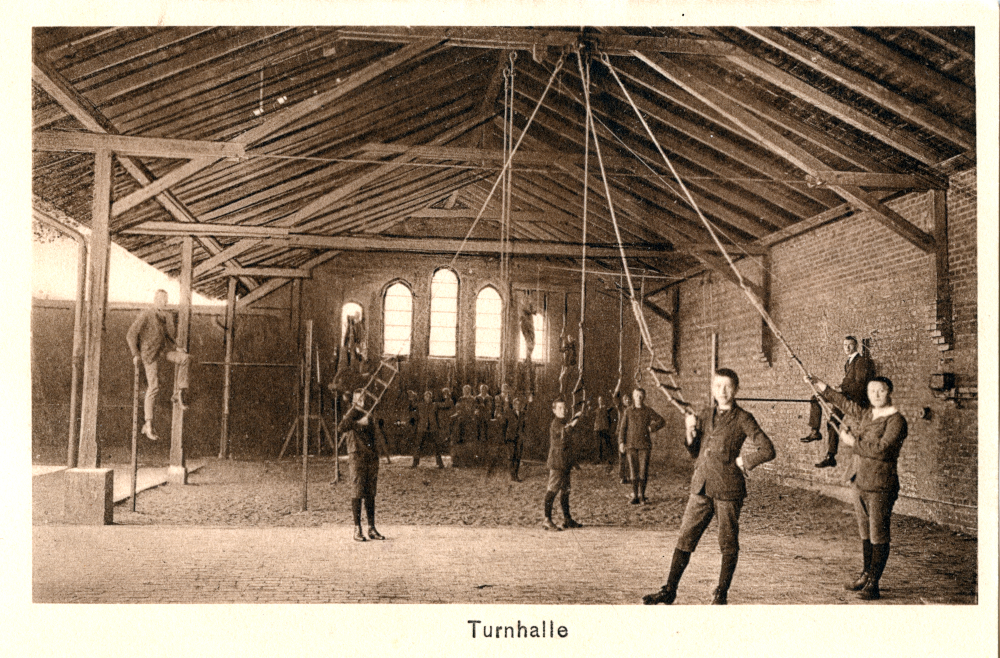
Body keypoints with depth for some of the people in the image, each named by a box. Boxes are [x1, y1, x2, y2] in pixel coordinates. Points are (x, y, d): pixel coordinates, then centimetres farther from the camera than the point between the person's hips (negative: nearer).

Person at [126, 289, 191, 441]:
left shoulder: (167, 317, 9)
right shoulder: (145, 315, -11)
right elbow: (131, 334, -13)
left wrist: (177, 347, 7)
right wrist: (135, 354, -19)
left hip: (162, 351, 6)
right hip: (149, 354, -6)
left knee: (185, 358, -18)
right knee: (153, 387, -11)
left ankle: (179, 394, -8)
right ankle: (148, 425, -6)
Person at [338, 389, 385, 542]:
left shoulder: (368, 416, 20)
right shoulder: (351, 414, 0)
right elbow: (342, 427, -21)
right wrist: (359, 423, -17)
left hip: (371, 457, 6)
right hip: (357, 456, -6)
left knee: (370, 494, 6)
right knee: (357, 493, -6)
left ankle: (371, 528, 10)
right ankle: (357, 529, -2)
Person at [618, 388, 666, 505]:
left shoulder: (648, 411, 6)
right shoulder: (628, 413, 10)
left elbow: (661, 421, 7)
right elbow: (623, 428, 8)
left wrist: (651, 428, -4)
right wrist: (621, 442, -2)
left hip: (644, 445, -1)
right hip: (631, 445, 1)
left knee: (643, 471, -3)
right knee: (633, 471, 1)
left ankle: (642, 495, 7)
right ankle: (635, 496, 7)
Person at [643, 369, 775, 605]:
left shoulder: (742, 419, -3)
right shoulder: (704, 415, 12)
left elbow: (767, 450, -8)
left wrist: (742, 461, -7)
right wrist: (690, 431, 1)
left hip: (728, 489, -4)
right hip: (701, 488, 4)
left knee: (728, 543, 6)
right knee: (685, 538, 5)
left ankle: (721, 595, 19)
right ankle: (669, 590, 12)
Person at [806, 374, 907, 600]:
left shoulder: (896, 420, -12)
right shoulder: (866, 414, 10)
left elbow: (882, 449, -22)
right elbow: (844, 402, 24)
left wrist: (854, 442, -13)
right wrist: (819, 385, 25)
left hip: (881, 486, -8)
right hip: (860, 483, 8)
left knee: (878, 536, -3)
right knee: (865, 533, 16)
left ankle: (873, 584, 2)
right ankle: (866, 575, 28)